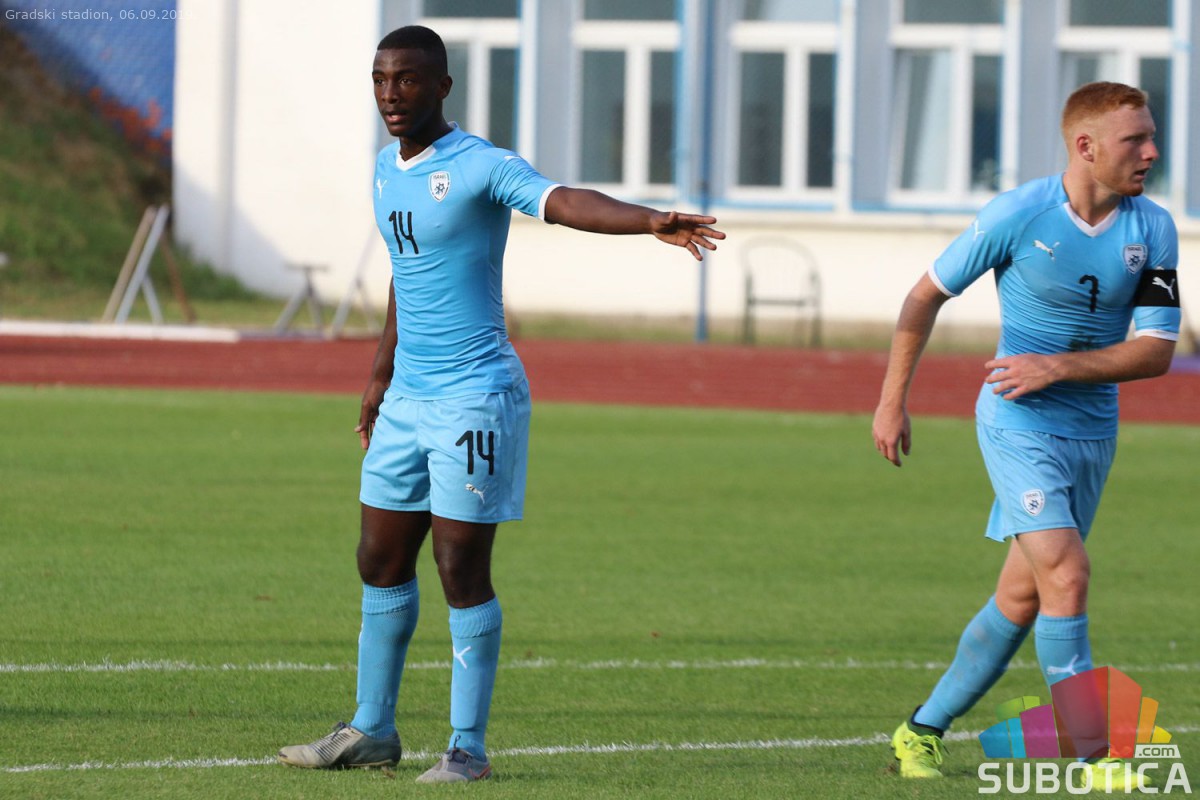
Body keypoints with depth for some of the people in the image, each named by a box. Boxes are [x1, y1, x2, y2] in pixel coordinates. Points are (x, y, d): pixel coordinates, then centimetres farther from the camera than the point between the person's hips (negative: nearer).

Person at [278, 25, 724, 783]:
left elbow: (565, 202, -32)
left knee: (462, 573, -6)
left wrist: (651, 221, -50)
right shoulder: (387, 168, 11)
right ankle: (372, 730, 23)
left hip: (474, 398, -8)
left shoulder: (482, 166, -15)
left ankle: (469, 746, 2)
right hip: (408, 399, 8)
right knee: (382, 562, 12)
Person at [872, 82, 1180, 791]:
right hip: (1020, 423, -5)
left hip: (1094, 431, 5)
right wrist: (893, 401, 1)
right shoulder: (1017, 215, -13)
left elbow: (1156, 351, -6)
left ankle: (924, 731, 27)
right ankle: (1094, 756, -14)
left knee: (1022, 599, 11)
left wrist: (1059, 367, -18)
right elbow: (927, 295, -1)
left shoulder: (1153, 230, -4)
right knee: (1065, 574, -19)